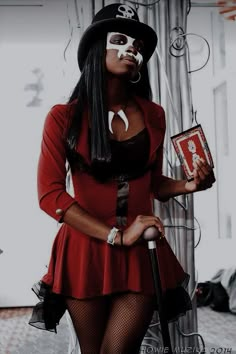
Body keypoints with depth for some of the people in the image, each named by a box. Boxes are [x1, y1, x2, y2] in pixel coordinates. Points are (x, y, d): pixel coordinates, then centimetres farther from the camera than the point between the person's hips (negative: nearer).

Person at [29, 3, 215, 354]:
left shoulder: (153, 115, 6)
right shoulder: (65, 117, -6)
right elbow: (50, 194, -12)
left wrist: (189, 185, -4)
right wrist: (116, 235, -16)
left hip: (142, 251, 2)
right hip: (85, 250, -2)